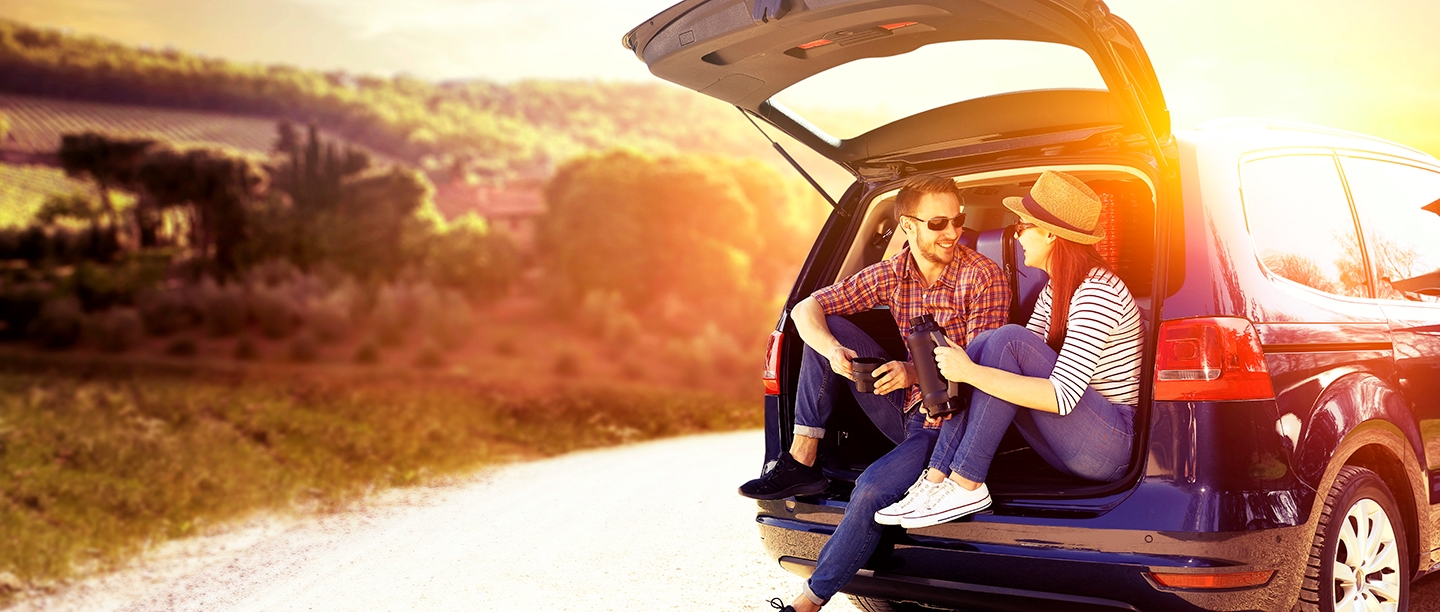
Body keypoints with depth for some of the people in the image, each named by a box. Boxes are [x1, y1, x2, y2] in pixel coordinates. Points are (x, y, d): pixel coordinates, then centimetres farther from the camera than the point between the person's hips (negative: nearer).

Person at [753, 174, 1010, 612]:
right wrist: (833, 352, -23)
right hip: (902, 409, 6)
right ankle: (802, 460, -9)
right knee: (827, 327, -5)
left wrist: (916, 373, -35)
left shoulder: (985, 278, -12)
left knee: (874, 488, -30)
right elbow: (805, 309, -1)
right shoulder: (890, 274, 2)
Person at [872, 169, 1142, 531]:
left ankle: (965, 485, -21)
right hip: (1070, 443, 9)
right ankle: (938, 477, -14)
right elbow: (1020, 369, 7)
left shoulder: (1097, 293, -18)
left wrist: (970, 372, -26)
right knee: (981, 348, -3)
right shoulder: (1054, 290, 12)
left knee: (1007, 341, -23)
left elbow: (1062, 397, -27)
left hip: (1111, 444, -9)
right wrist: (955, 382, -10)